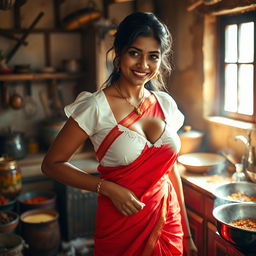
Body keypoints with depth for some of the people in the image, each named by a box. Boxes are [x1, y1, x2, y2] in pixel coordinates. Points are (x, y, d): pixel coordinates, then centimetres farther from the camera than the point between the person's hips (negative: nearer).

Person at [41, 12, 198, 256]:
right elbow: (51, 164, -10)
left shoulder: (166, 104, -1)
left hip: (169, 223, 5)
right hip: (121, 228, -4)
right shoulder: (96, 107, -15)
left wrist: (187, 235, 9)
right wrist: (108, 188, -19)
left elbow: (171, 170, 7)